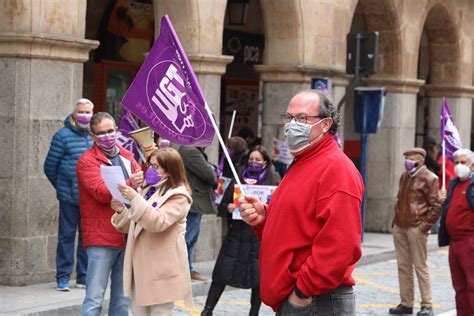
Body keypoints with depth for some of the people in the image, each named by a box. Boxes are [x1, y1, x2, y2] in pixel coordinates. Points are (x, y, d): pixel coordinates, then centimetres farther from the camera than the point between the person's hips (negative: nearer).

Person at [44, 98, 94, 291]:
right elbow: (50, 166, -1)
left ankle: (84, 277, 18)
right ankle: (63, 277, 7)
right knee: (66, 236, 1)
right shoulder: (63, 135, -5)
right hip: (69, 198, -4)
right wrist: (61, 186, 7)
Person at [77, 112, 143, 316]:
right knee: (94, 299, -9)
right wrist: (129, 184, -35)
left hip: (127, 237, 6)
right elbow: (102, 192, -18)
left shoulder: (126, 157, 15)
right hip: (101, 239, -6)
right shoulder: (87, 161, -5)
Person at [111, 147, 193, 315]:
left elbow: (158, 222, -24)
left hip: (161, 269, -8)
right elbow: (129, 227, 16)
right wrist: (121, 212, -5)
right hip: (140, 266, 8)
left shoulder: (178, 196, -8)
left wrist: (135, 199, -30)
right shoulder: (147, 191, 15)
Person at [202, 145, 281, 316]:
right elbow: (224, 201, 12)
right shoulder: (239, 177, 11)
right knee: (222, 272, 1)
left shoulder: (273, 180, 2)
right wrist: (228, 207, -10)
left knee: (258, 276, 2)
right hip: (237, 231, 2)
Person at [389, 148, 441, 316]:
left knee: (420, 266, -4)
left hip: (416, 228, -7)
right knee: (403, 266, 7)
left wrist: (425, 225, -13)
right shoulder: (404, 176, 16)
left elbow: (436, 206, -9)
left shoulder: (428, 178, -7)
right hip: (399, 227, 7)